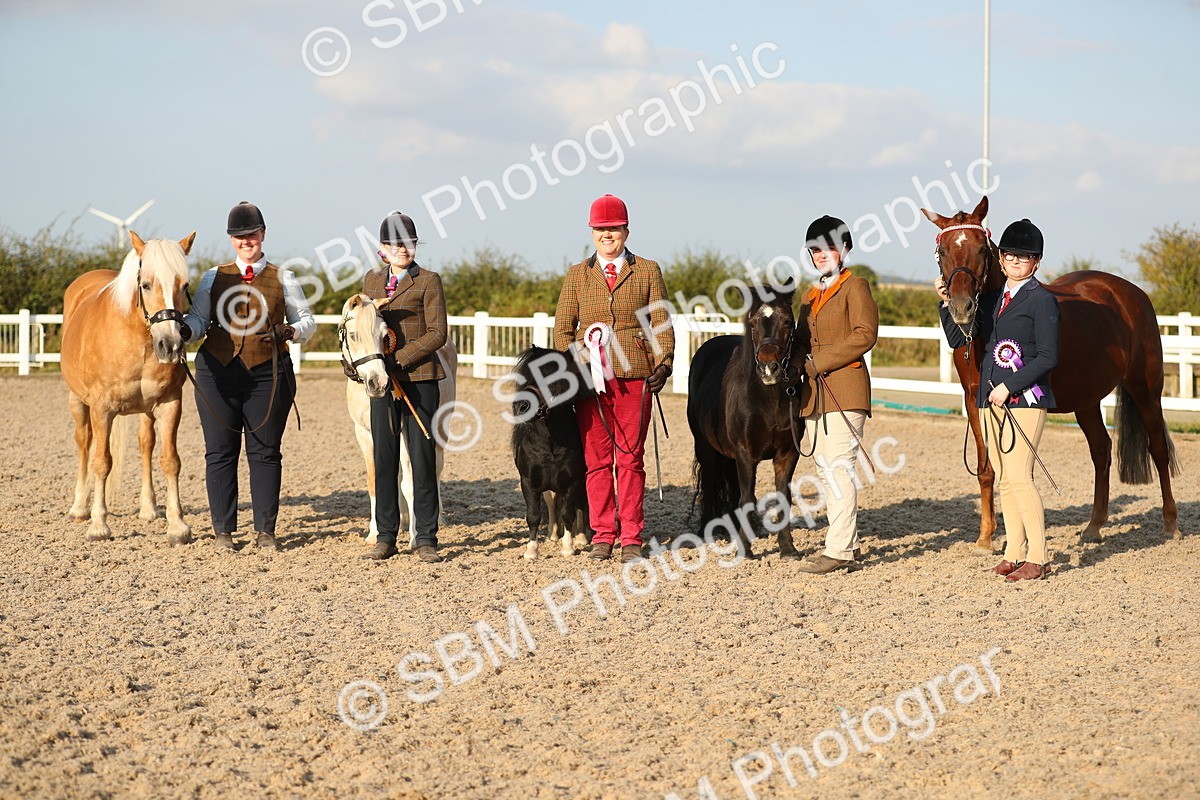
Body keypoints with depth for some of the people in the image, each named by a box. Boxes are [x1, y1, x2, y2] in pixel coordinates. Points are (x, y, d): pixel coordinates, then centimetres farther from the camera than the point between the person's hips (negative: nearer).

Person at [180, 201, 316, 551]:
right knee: (220, 452, 3)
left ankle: (265, 531, 10)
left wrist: (290, 331, -11)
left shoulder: (282, 279, 7)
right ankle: (223, 530, 12)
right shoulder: (214, 278, 10)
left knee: (265, 452, 2)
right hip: (217, 372, 1)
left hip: (268, 374, -1)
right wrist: (185, 330, -16)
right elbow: (198, 318, 7)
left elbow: (307, 320, 11)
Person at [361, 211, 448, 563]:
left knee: (422, 458, -1)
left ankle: (425, 538, 4)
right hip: (382, 377, 4)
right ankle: (385, 537, 12)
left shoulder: (429, 281, -2)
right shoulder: (372, 280, 13)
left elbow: (437, 334, -8)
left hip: (419, 377, -4)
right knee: (384, 458, 5)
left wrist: (399, 358, -16)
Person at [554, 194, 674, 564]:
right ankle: (602, 534, 10)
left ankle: (631, 537, 5)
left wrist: (663, 365, -8)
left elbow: (662, 324, 5)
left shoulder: (647, 271, 8)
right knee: (596, 459, 3)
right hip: (589, 378, 1)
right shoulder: (577, 275, 12)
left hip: (633, 377, -1)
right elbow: (562, 328, 12)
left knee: (630, 458, 0)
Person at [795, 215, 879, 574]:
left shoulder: (855, 286, -1)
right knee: (826, 470, 8)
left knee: (840, 467, -12)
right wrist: (798, 365, 4)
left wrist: (819, 363, -15)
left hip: (845, 389, -8)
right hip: (813, 394, 8)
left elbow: (865, 335, -13)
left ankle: (839, 550, -14)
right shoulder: (810, 296, 22)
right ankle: (846, 543, 15)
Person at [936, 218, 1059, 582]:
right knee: (1004, 479, 9)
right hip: (992, 400, 7)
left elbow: (1048, 357, -12)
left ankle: (1038, 557, -6)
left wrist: (1010, 387, -17)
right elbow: (959, 339, 14)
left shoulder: (1041, 299, -6)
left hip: (1025, 398, -7)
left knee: (1019, 476, -11)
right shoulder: (992, 299, 15)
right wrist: (946, 302, 2)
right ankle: (1014, 552, 16)